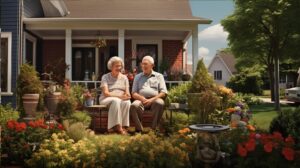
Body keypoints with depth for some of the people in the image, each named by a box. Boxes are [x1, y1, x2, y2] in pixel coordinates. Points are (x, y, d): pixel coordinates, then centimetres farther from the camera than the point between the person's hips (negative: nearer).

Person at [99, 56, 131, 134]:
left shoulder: (124, 77, 15)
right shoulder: (105, 77, 4)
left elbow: (127, 92, 9)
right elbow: (105, 93, -8)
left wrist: (127, 95, -18)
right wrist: (119, 96, -21)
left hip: (121, 99, 3)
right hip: (107, 99, -3)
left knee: (127, 102, -33)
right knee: (116, 101, -38)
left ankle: (123, 126, -33)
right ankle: (117, 126, -38)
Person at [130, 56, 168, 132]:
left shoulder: (159, 76, 17)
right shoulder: (137, 77, 23)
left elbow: (163, 93, 6)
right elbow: (134, 94, 14)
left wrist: (152, 99, -12)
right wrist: (142, 98, -9)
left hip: (155, 99, -1)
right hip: (141, 99, 1)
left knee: (160, 103, -36)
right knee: (134, 106, -33)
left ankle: (153, 129, -29)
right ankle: (139, 129, -26)